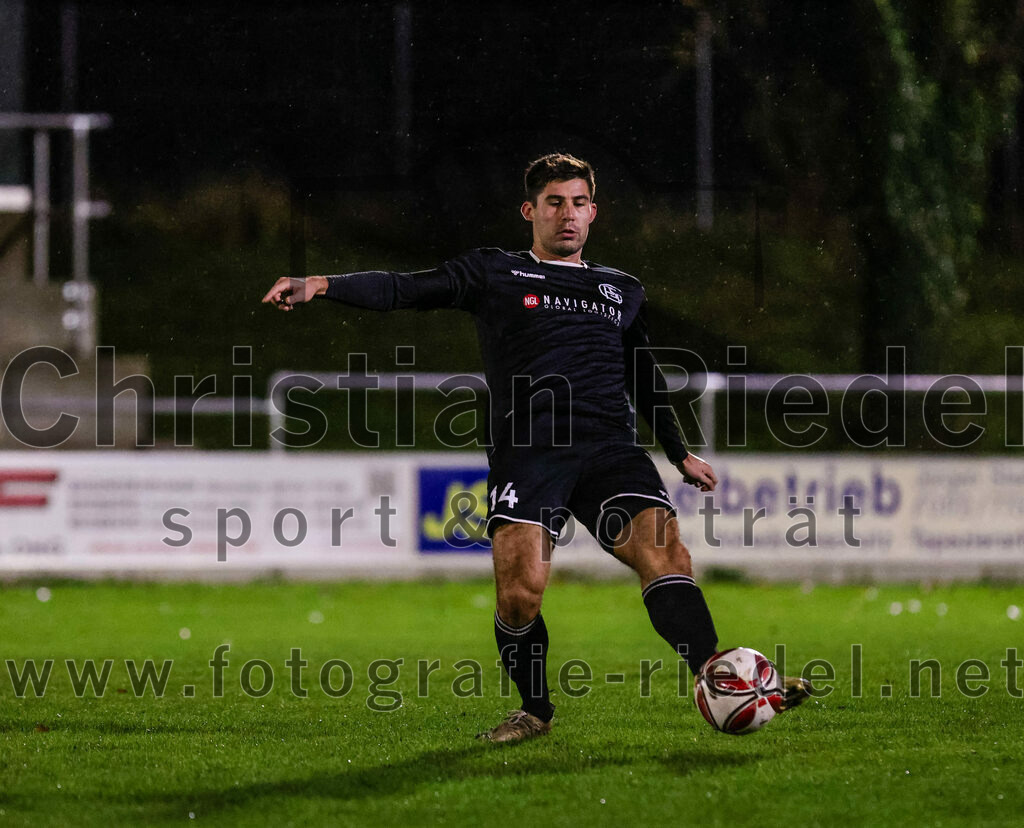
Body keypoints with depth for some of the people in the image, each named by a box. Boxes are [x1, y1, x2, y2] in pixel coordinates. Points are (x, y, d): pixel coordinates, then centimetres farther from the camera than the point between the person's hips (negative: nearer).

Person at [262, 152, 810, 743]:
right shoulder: (495, 274, 15)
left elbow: (646, 381, 37)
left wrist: (681, 453, 35)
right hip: (527, 449, -3)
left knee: (666, 554, -21)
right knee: (520, 594, -16)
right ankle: (536, 711, 7)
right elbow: (406, 289, 4)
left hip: (611, 448, 3)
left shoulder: (623, 292, 26)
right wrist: (321, 286, -10)